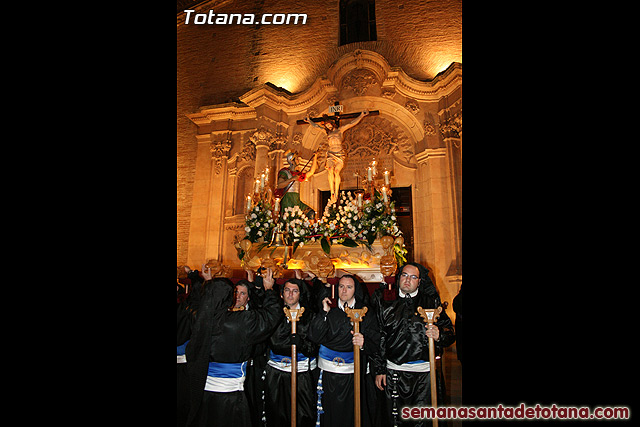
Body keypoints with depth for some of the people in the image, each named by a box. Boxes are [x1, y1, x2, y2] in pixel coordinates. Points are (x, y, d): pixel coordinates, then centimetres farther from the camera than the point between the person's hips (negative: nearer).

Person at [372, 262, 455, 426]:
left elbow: (449, 332, 3)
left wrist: (439, 335, -19)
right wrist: (379, 370, 5)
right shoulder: (387, 304, 6)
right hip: (394, 373, 1)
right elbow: (379, 338, 7)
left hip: (424, 372, -1)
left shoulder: (431, 302, 4)